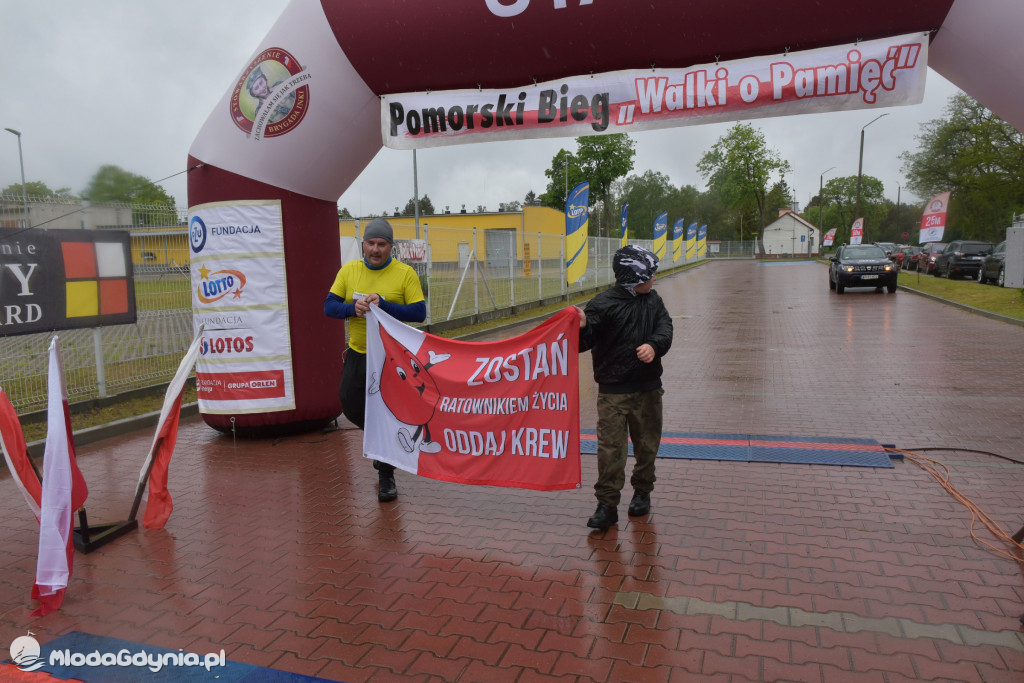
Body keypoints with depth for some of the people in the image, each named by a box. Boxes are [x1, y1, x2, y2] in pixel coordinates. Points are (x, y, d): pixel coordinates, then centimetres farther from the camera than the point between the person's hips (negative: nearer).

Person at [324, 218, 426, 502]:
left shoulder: (405, 274, -8)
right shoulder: (349, 270, 2)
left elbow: (419, 313, -14)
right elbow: (329, 306, -1)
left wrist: (383, 304, -26)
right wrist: (353, 308, -21)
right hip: (357, 354, 4)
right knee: (352, 408, 10)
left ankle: (386, 477, 17)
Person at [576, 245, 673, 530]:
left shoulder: (653, 301, 7)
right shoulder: (603, 304, -12)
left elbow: (665, 329, -4)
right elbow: (585, 343, -18)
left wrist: (654, 345, -26)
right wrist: (581, 327, -41)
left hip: (648, 388, 5)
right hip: (613, 391, -5)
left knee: (647, 445, 15)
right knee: (610, 448, -6)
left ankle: (642, 491, 35)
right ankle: (607, 505, 5)